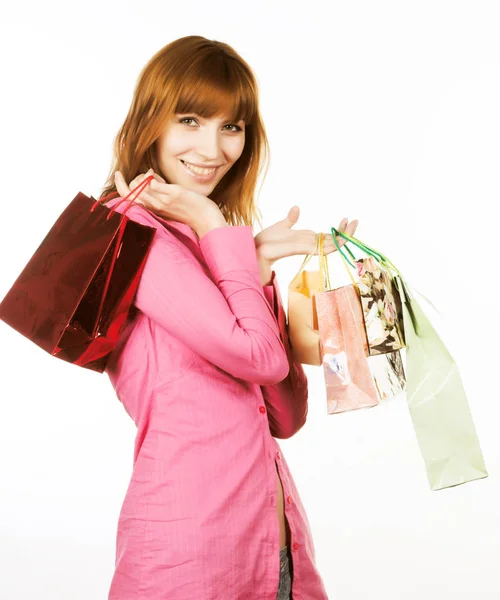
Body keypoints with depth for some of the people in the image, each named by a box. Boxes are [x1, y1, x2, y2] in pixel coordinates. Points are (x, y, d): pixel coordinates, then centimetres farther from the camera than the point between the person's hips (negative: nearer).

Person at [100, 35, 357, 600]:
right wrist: (215, 229, -9)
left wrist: (261, 270, -4)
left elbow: (284, 418, 4)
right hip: (190, 538, -7)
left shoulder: (214, 244, 12)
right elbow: (259, 357, -18)